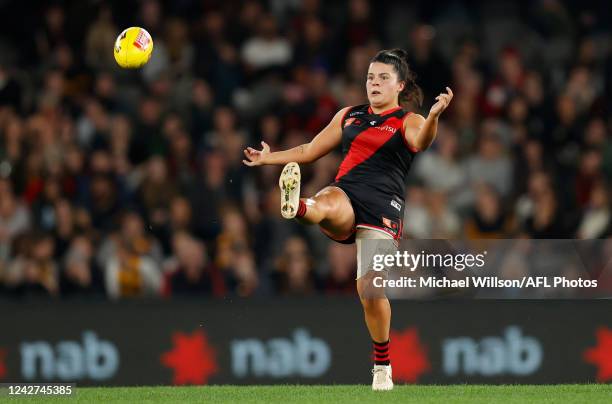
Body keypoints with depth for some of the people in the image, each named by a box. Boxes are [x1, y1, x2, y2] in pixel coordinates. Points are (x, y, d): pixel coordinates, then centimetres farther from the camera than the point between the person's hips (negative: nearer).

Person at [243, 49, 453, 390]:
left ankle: (383, 365, 5)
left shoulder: (408, 122, 8)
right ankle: (296, 205, -73)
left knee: (369, 288, -14)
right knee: (329, 202, -35)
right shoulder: (349, 116, 22)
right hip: (347, 198, 3)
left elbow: (420, 142, -17)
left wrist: (434, 117, -37)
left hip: (382, 210, -3)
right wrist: (270, 158, 24)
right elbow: (310, 151, 31)